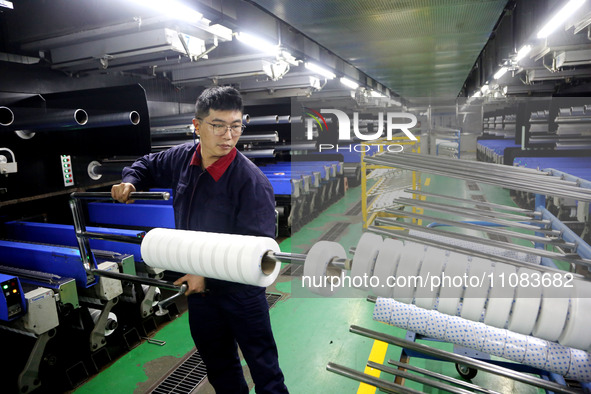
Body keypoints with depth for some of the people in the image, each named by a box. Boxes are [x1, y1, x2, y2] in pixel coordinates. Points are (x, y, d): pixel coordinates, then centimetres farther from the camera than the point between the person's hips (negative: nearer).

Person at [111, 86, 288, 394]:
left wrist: (209, 275, -26)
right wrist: (130, 182, -3)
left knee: (264, 368, 11)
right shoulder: (182, 157, -5)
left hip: (240, 290, -6)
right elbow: (147, 166, 17)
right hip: (198, 284, 6)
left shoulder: (252, 181, -24)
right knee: (218, 366, 26)